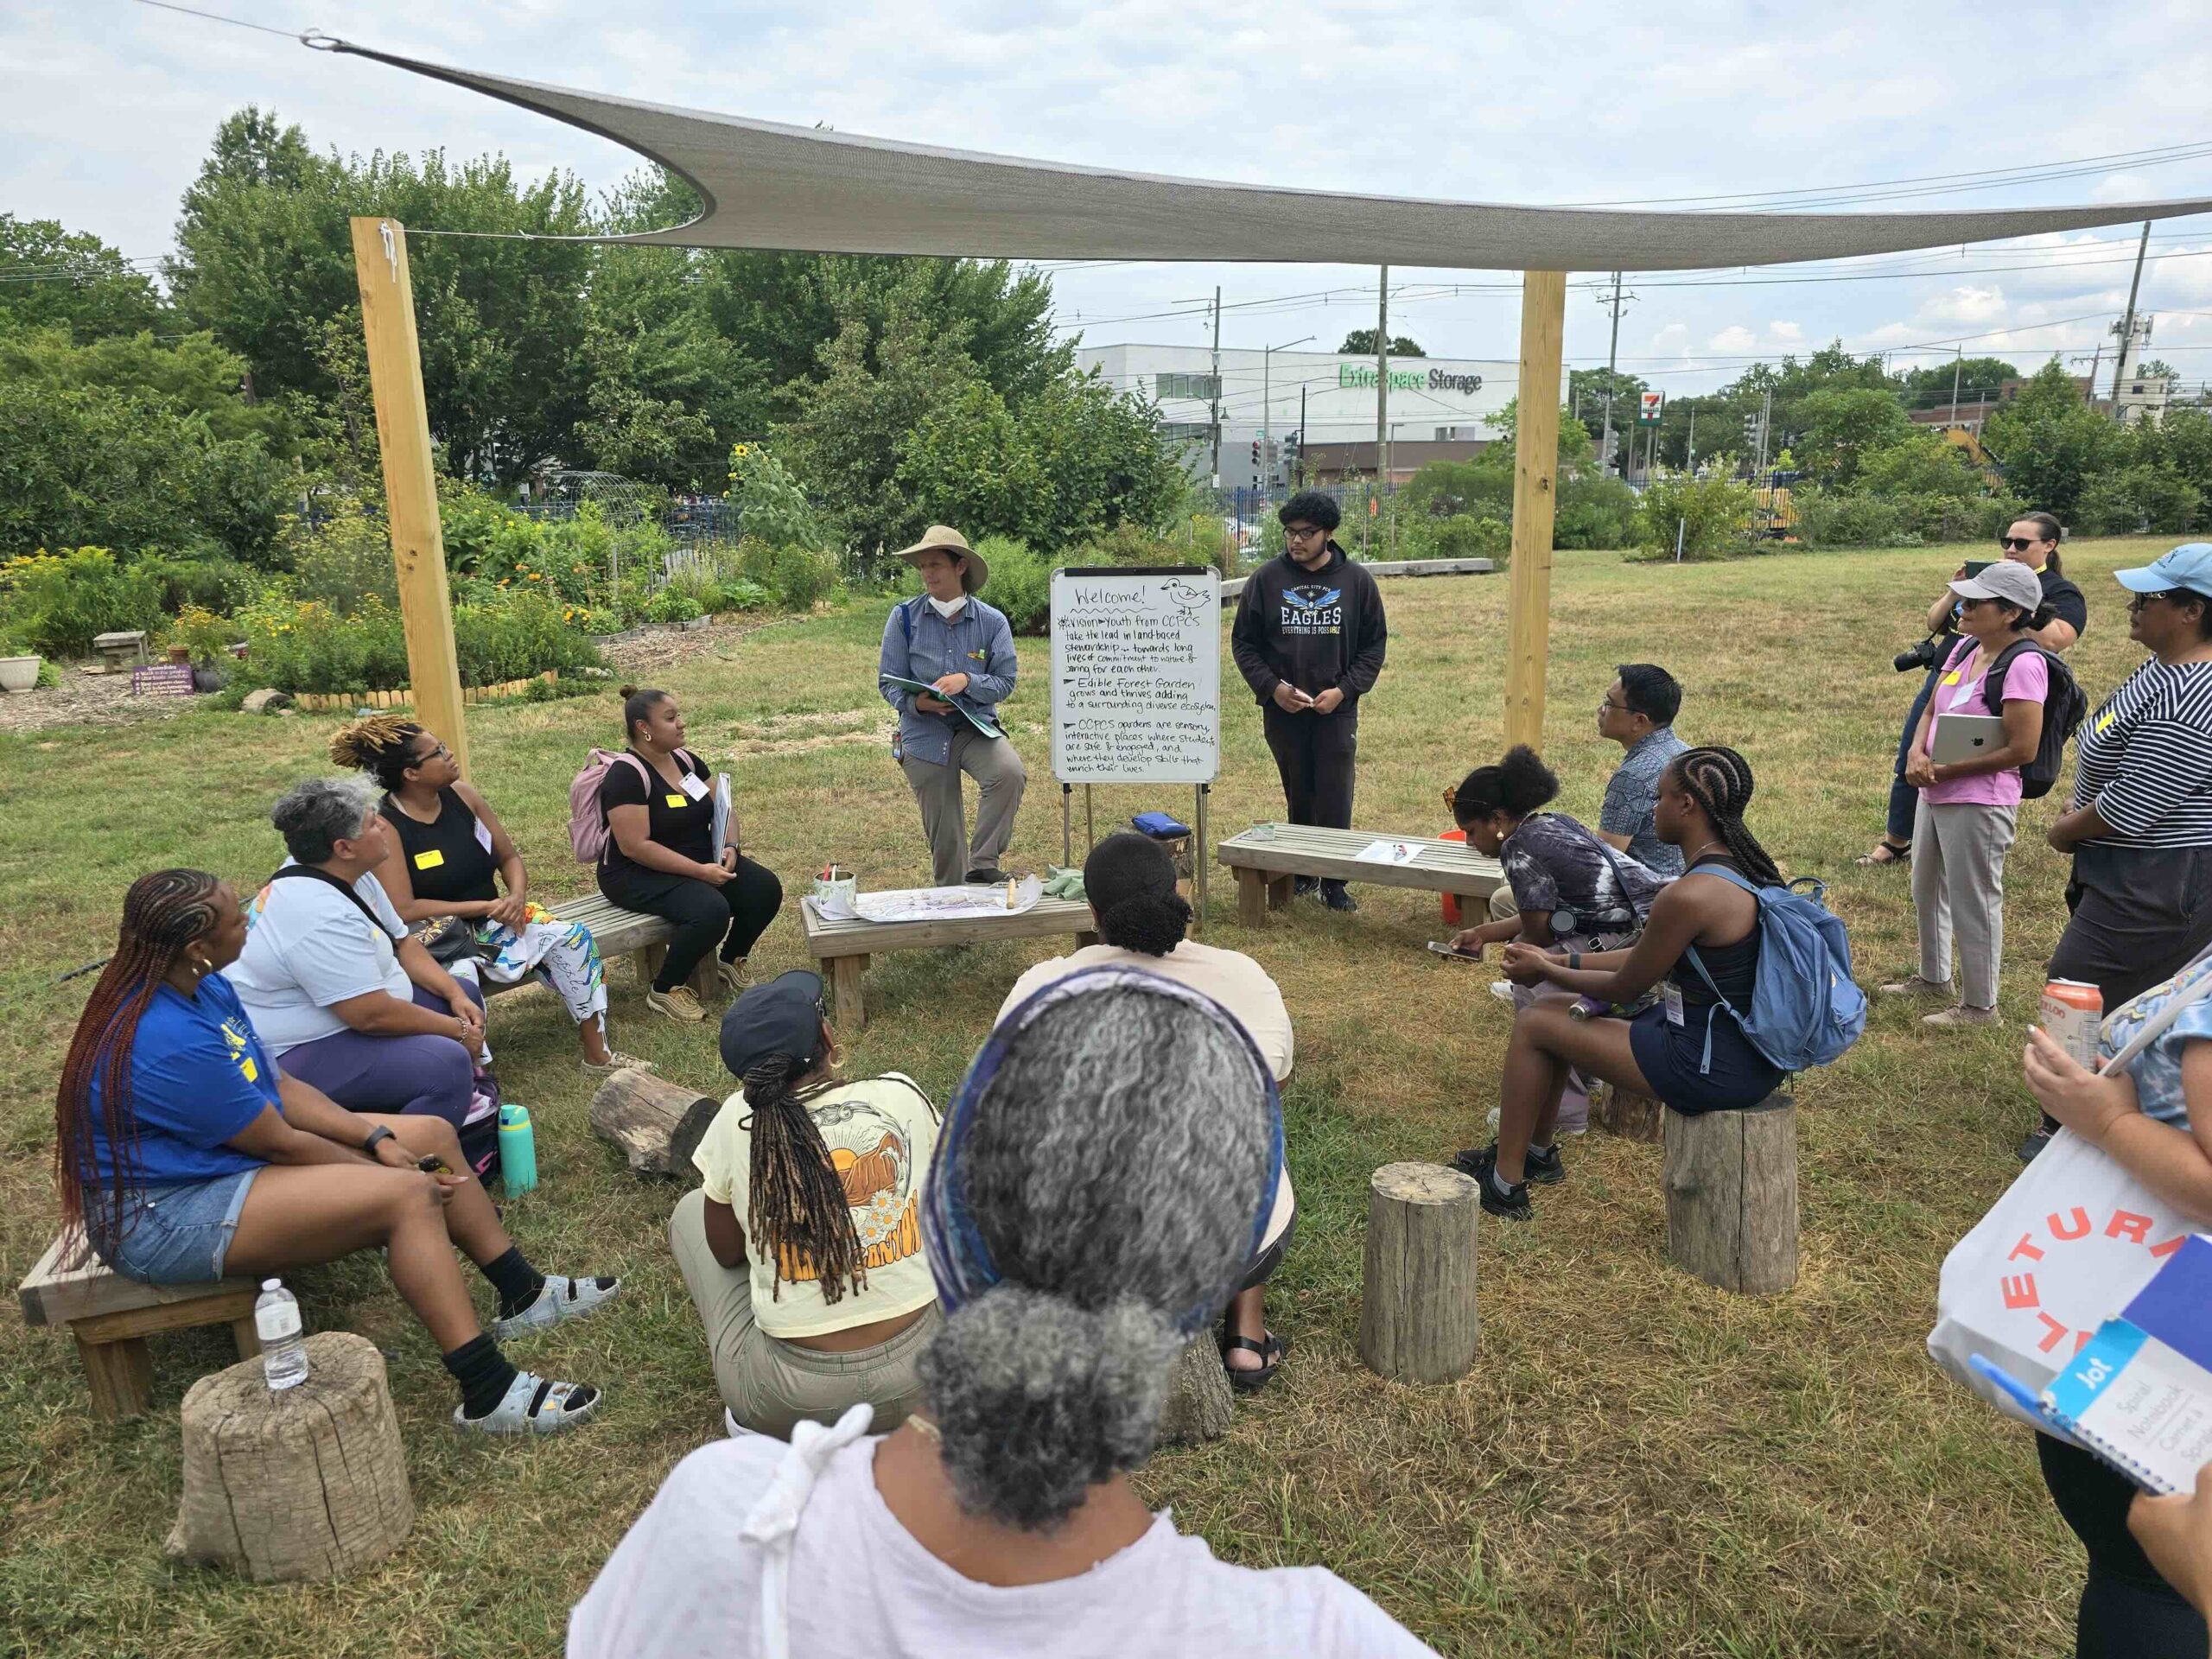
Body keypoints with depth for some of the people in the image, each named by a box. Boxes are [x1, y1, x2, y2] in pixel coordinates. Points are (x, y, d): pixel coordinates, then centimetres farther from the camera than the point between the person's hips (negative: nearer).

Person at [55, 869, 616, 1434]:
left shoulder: (203, 987, 0)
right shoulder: (171, 1043, -30)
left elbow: (281, 1085, 4)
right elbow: (277, 1144, -21)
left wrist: (377, 1139, -8)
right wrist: (386, 1169, -9)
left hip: (214, 1153, 11)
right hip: (164, 1215, -11)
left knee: (434, 1134, 4)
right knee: (409, 1194, -26)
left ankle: (522, 1294, 13)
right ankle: (489, 1396, -23)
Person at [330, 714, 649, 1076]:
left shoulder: (462, 795, 0)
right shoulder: (384, 826, -16)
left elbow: (509, 856, 8)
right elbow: (403, 911, -20)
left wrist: (517, 896, -13)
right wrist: (484, 906, -19)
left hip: (492, 920, 6)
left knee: (574, 937, -16)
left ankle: (598, 1055, -8)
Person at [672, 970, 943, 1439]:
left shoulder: (738, 1121, -9)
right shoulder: (902, 1095, -6)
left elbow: (726, 1252, 6)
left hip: (787, 1404, -1)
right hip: (922, 1378, 2)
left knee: (692, 1209, 21)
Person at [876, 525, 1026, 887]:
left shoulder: (992, 622, -1)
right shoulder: (904, 617, -1)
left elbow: (1005, 682, -3)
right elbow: (888, 682, 0)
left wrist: (967, 681, -22)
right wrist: (916, 703, -21)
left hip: (977, 726, 0)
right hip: (925, 735, 0)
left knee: (1010, 772, -31)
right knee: (943, 832, 6)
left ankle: (983, 866, -17)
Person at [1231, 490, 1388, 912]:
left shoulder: (1356, 581, 0)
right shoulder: (1266, 580, -1)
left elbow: (1374, 644, 4)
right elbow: (1243, 642, 4)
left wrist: (1344, 690, -9)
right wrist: (1272, 687, -10)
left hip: (1337, 711, -1)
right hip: (1282, 710, 1)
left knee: (1335, 800, -1)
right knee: (1298, 796, 11)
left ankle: (1334, 882, 9)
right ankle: (1303, 873, 25)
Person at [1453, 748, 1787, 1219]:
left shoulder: (1689, 895, -26)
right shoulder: (1744, 865, 4)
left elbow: (1624, 988, -12)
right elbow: (1648, 960, 12)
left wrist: (1546, 971, 5)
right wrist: (1560, 960, 14)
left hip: (1712, 1068, -9)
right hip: (1748, 1052, 9)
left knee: (1534, 1025, 0)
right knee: (1556, 1015, 19)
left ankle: (1505, 1183, 11)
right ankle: (1535, 1152, 35)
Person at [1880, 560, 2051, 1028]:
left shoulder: (2022, 664, -19)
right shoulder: (1965, 648, 6)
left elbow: (2021, 749, -23)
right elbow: (1931, 710, 13)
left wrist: (1943, 771, -18)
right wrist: (1917, 753, -8)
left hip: (1979, 803, -9)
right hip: (1935, 794, 9)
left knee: (1972, 903, 3)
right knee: (1926, 890, 23)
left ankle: (1979, 1006, 18)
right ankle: (1934, 977, 42)